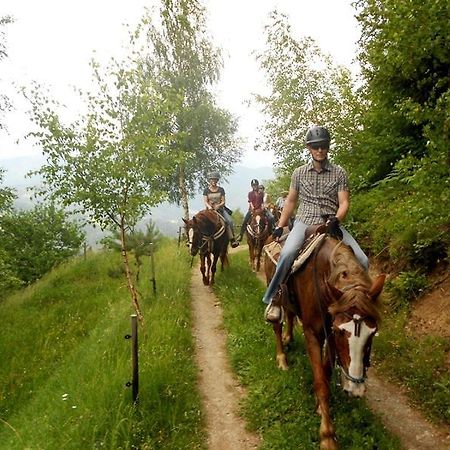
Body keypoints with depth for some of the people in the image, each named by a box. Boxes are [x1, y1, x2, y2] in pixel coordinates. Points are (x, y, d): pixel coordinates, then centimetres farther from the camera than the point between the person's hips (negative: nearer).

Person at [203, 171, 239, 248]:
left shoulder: (221, 189, 9)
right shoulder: (206, 190, 7)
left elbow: (223, 201, 4)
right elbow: (205, 202, 1)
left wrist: (218, 206, -16)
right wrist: (209, 206, -20)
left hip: (220, 208, 1)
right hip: (210, 210, -1)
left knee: (230, 221, -22)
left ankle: (233, 239, -18)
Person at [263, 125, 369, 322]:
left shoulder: (339, 173, 7)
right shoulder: (299, 173, 10)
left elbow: (344, 203, 2)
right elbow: (290, 201, 17)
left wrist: (336, 220, -19)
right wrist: (279, 226, 12)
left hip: (331, 224, 1)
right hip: (305, 222, -1)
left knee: (362, 261, -14)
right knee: (288, 253, -32)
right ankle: (273, 299, -17)